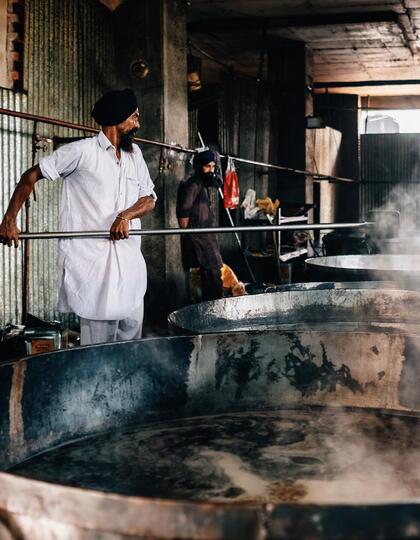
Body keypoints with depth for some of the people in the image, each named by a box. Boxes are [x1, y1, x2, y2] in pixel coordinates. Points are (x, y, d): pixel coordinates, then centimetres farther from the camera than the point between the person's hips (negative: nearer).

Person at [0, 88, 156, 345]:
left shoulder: (134, 153, 13)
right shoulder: (82, 151, -6)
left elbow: (149, 199, 13)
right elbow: (31, 176, 0)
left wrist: (126, 215, -9)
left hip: (129, 263, 6)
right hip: (93, 263, -6)